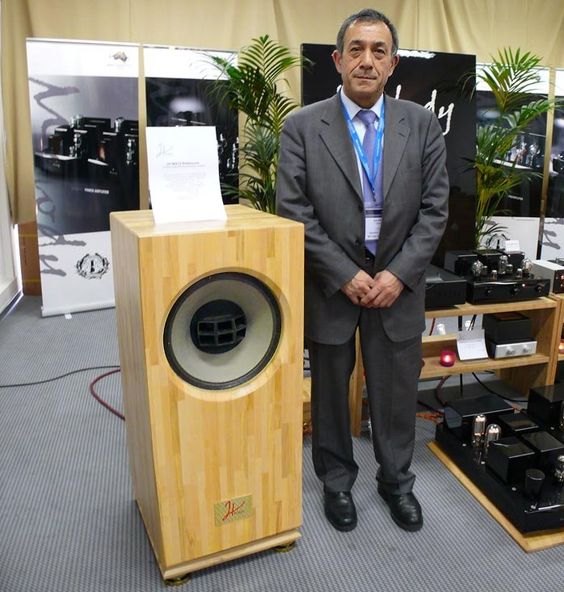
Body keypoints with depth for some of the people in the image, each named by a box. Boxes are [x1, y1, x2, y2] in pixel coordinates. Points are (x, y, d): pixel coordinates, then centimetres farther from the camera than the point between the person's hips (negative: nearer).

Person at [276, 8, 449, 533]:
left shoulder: (421, 124, 1)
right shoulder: (302, 126, -5)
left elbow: (435, 208, 0)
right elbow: (293, 211, -10)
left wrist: (399, 274, -11)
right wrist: (345, 275, -14)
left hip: (397, 283, 2)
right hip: (331, 284, -1)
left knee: (397, 390, 13)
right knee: (330, 390, 13)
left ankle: (396, 480, 37)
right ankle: (336, 481, 36)